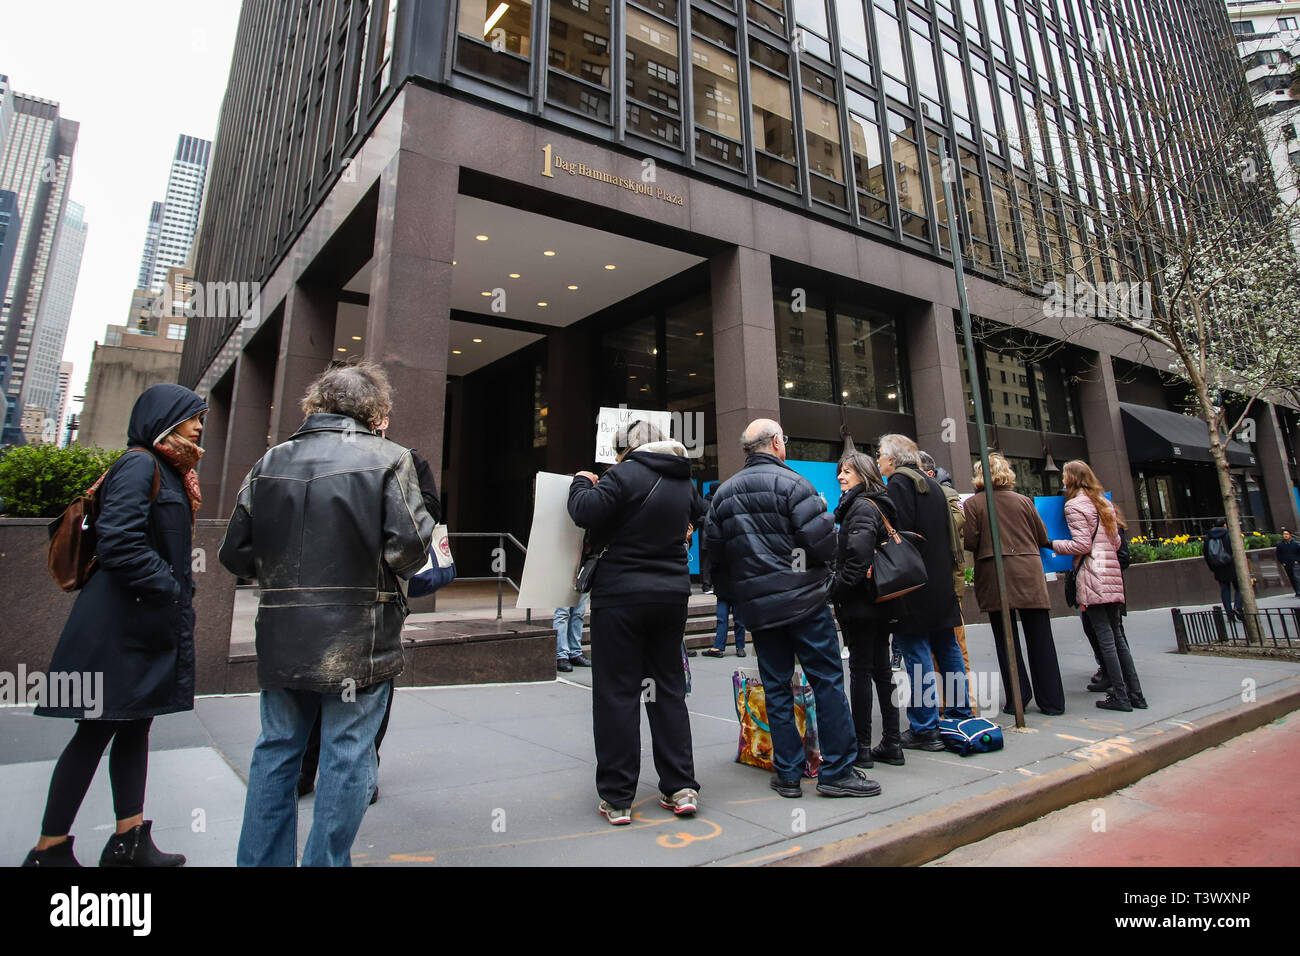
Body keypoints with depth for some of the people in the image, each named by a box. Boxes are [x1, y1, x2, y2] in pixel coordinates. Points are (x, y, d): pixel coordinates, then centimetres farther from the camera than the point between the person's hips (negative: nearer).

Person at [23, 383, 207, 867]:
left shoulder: (170, 473, 17)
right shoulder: (139, 466, -12)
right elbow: (119, 543, -22)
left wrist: (181, 596, 8)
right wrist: (171, 590, -15)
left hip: (152, 623, 10)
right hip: (118, 626, -9)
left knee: (135, 725, 12)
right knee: (97, 730, 0)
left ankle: (129, 841, 20)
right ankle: (50, 849, 15)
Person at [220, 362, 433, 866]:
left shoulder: (270, 461, 6)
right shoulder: (388, 458, -10)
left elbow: (236, 553, 6)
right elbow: (410, 550, -18)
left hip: (282, 639, 5)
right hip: (357, 643, -5)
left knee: (277, 749, 20)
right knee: (347, 757, 8)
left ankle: (261, 860, 32)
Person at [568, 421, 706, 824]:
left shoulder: (626, 474, -12)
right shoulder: (684, 482, 9)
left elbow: (586, 512, -18)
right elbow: (701, 516, 27)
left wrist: (581, 482, 0)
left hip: (621, 595, -6)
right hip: (672, 595, 6)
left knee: (616, 694, 3)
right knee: (669, 690, 14)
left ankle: (617, 799, 10)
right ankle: (681, 787, 19)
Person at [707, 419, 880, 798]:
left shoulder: (723, 493, 8)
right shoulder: (791, 482, -10)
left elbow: (715, 551, 7)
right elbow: (823, 541, -17)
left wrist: (735, 596, 16)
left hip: (756, 607, 5)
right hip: (803, 599, -5)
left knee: (776, 688, 11)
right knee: (828, 681, 5)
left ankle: (788, 774, 16)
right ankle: (837, 771, 10)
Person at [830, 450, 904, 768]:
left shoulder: (862, 507, -14)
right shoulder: (878, 505, 15)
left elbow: (859, 556, -25)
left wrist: (836, 589, -16)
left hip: (860, 603, -9)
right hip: (880, 603, 9)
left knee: (860, 670, -2)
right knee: (881, 669, 12)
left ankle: (862, 748, 6)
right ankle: (891, 744, 20)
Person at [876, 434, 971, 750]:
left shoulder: (899, 482, -9)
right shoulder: (932, 484, 17)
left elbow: (899, 532, -19)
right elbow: (947, 533, 20)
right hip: (941, 582, 9)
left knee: (917, 653, -4)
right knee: (947, 648, 16)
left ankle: (925, 729, 1)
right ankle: (962, 716, 27)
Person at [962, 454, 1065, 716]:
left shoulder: (973, 503, -2)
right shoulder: (1024, 501, 7)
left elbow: (970, 542, -9)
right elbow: (1043, 538, 11)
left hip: (995, 577, -2)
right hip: (1029, 575, 3)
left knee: (1006, 640, 6)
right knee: (1040, 640, 7)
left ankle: (1018, 697, 9)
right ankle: (1052, 701, 13)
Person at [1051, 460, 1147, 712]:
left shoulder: (1074, 505, -6)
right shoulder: (1104, 503, 19)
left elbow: (1081, 544, -12)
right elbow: (1116, 542, 19)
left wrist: (1052, 544, -2)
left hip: (1091, 578, -8)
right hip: (1111, 574, 8)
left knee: (1105, 637, -5)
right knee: (1117, 635, 12)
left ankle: (1120, 696, -1)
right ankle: (1135, 694, 14)